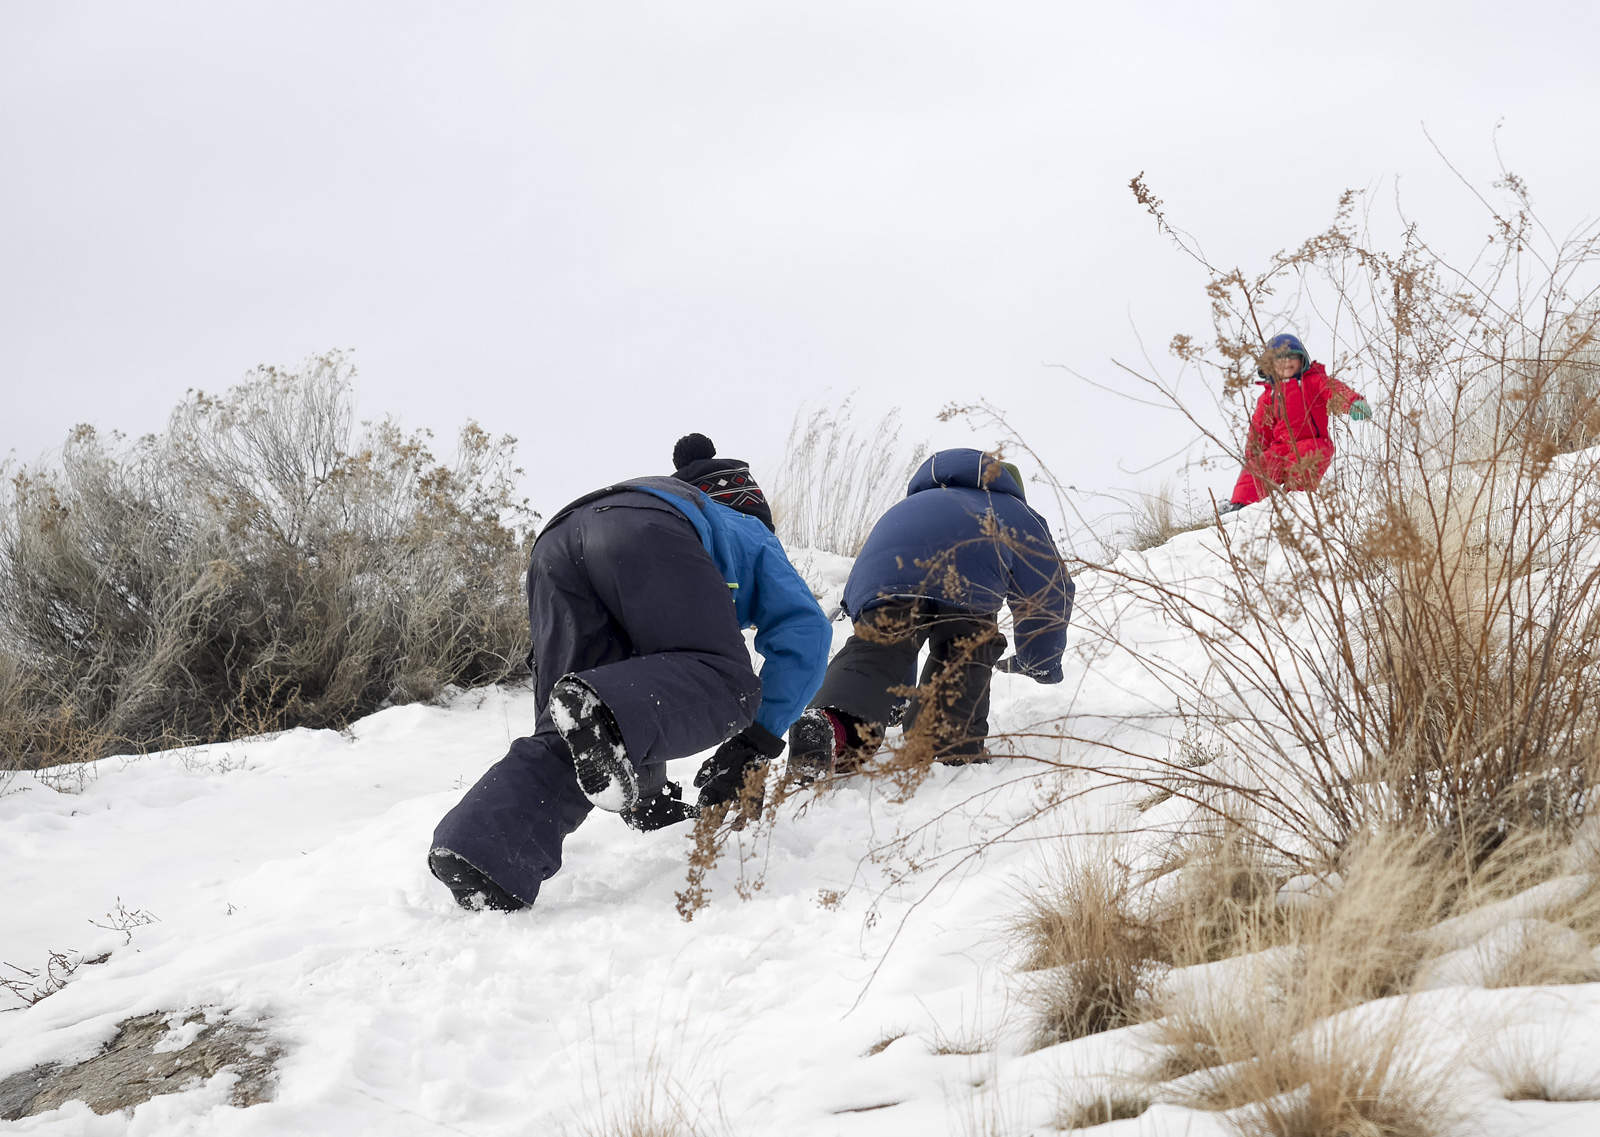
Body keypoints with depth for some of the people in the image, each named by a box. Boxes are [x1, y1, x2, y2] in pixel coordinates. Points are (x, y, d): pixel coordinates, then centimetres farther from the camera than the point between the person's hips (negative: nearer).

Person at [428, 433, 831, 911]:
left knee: (566, 740, 1)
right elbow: (803, 630, 19)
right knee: (725, 686, -12)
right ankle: (602, 712, -40)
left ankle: (481, 850, -23)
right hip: (645, 533, -6)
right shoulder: (752, 535, 38)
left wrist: (647, 796, 46)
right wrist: (754, 745, 16)